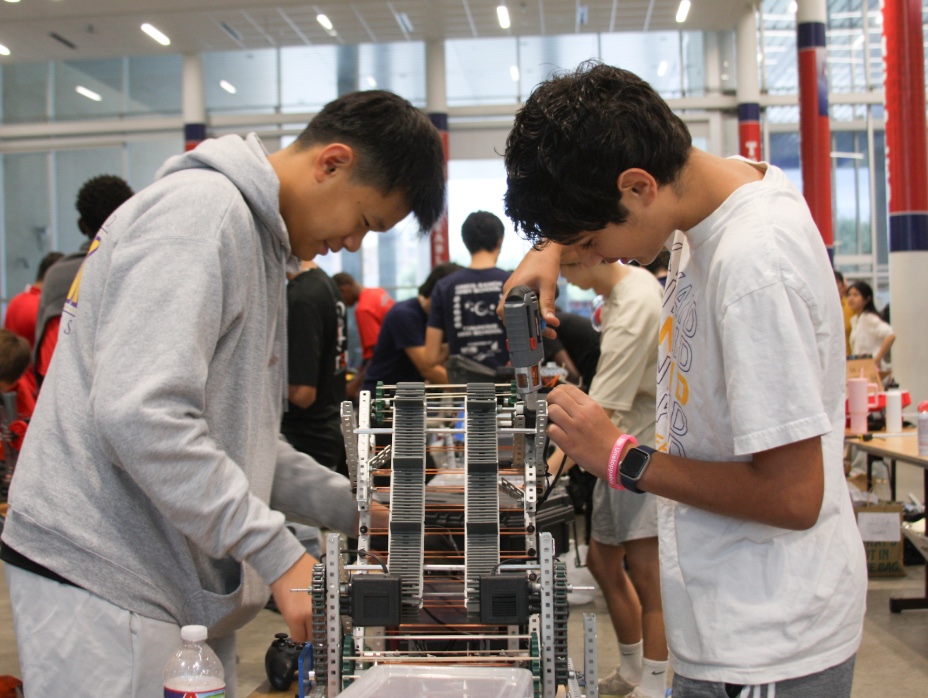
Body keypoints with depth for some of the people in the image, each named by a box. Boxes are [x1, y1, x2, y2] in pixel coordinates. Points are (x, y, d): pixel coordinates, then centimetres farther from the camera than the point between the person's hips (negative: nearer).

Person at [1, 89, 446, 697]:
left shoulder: (259, 236, 17)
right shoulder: (201, 211, -15)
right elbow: (140, 414, -26)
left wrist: (352, 508, 10)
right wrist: (279, 554, -23)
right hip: (101, 579, -9)